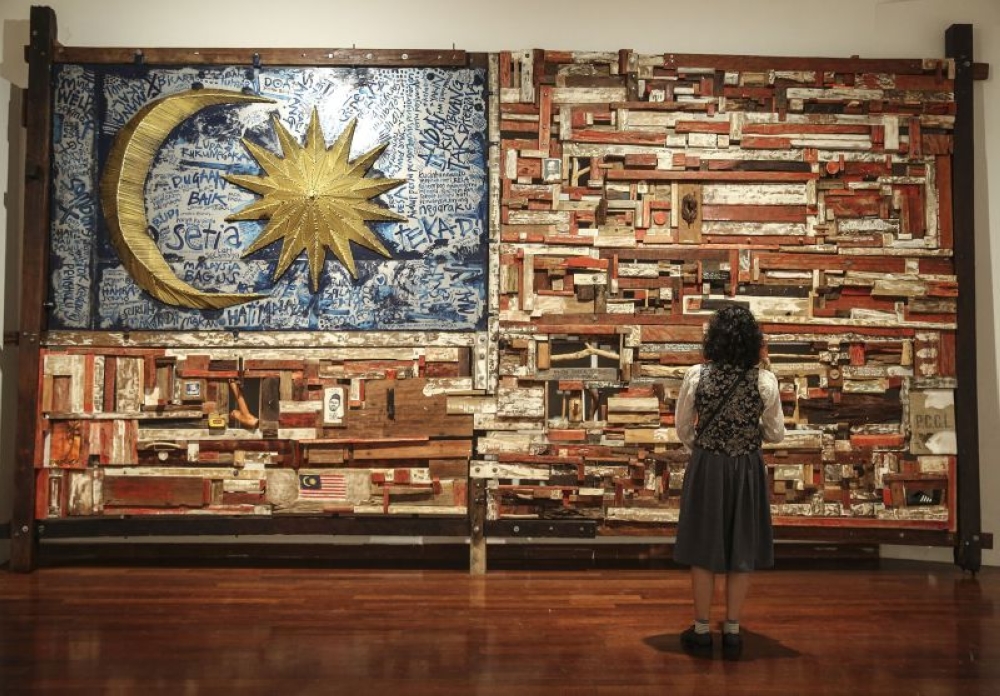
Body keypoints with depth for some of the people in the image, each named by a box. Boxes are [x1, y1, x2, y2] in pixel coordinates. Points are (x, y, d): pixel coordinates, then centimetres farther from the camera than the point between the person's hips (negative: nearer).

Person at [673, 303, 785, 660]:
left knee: (703, 548, 11)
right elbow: (776, 434, 1)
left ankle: (702, 631, 20)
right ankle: (732, 633, 19)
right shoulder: (765, 381, -11)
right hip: (747, 469, 0)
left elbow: (683, 429, 0)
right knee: (741, 550, 12)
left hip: (706, 467, 0)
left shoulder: (696, 376, -11)